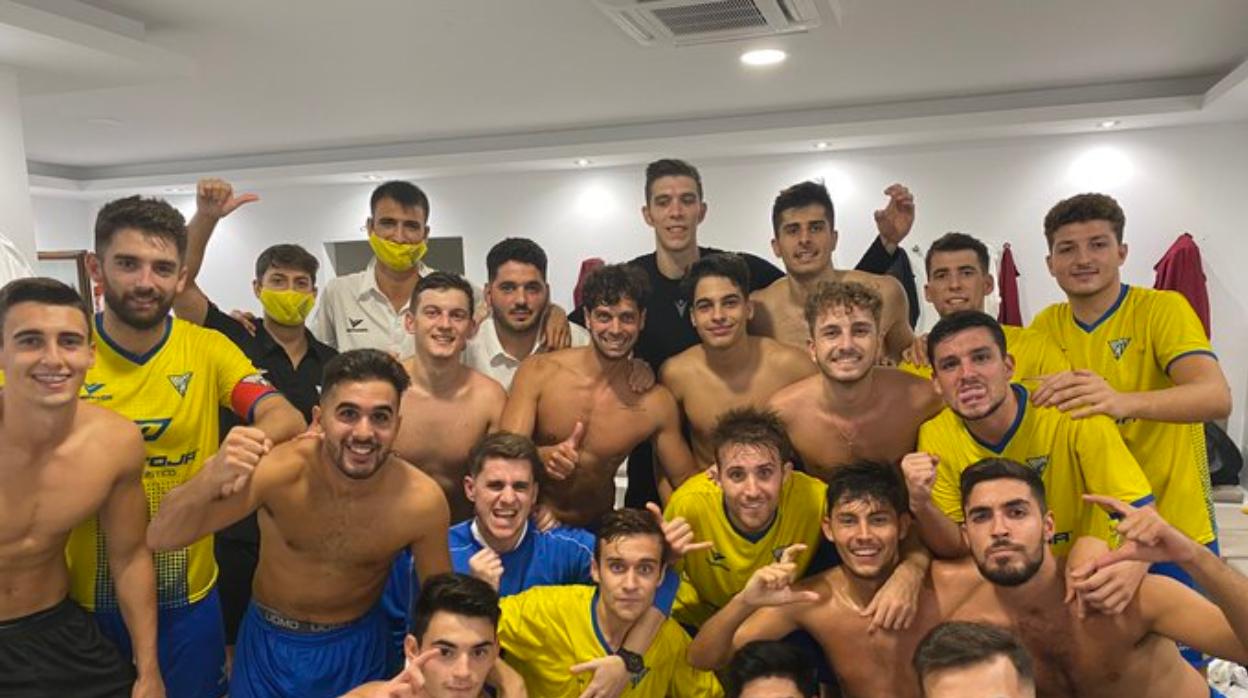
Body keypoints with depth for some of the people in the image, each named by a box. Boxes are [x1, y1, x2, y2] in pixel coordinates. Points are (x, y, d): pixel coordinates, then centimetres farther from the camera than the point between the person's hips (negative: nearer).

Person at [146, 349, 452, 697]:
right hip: (270, 643, 0)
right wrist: (211, 477, -46)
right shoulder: (277, 471, -27)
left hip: (357, 648, 0)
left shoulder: (422, 501, -26)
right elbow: (160, 538, -27)